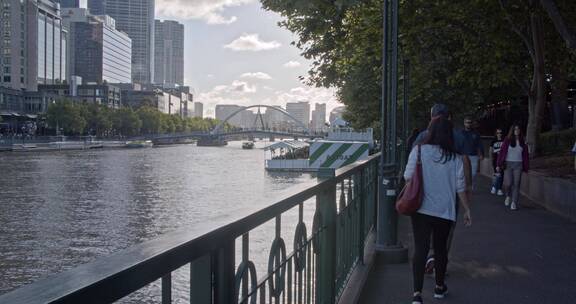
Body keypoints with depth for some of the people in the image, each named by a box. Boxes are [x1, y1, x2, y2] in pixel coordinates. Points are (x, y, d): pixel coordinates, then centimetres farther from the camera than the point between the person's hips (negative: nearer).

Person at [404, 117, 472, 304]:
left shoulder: (419, 151, -8)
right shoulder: (454, 157, -4)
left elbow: (408, 176, -7)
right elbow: (460, 186, -2)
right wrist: (467, 209, 8)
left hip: (421, 209, -1)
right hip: (445, 211, 1)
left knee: (420, 249, 0)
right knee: (440, 248, 18)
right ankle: (440, 287, 34)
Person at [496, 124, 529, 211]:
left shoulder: (522, 142, 7)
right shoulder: (507, 141, -1)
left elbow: (525, 155, 10)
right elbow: (502, 152, -4)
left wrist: (525, 167, 7)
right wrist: (499, 165, -9)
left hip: (518, 165, 2)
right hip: (508, 164, -2)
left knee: (516, 184, -3)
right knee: (509, 183, -9)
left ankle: (514, 203, 2)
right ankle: (508, 196, 21)